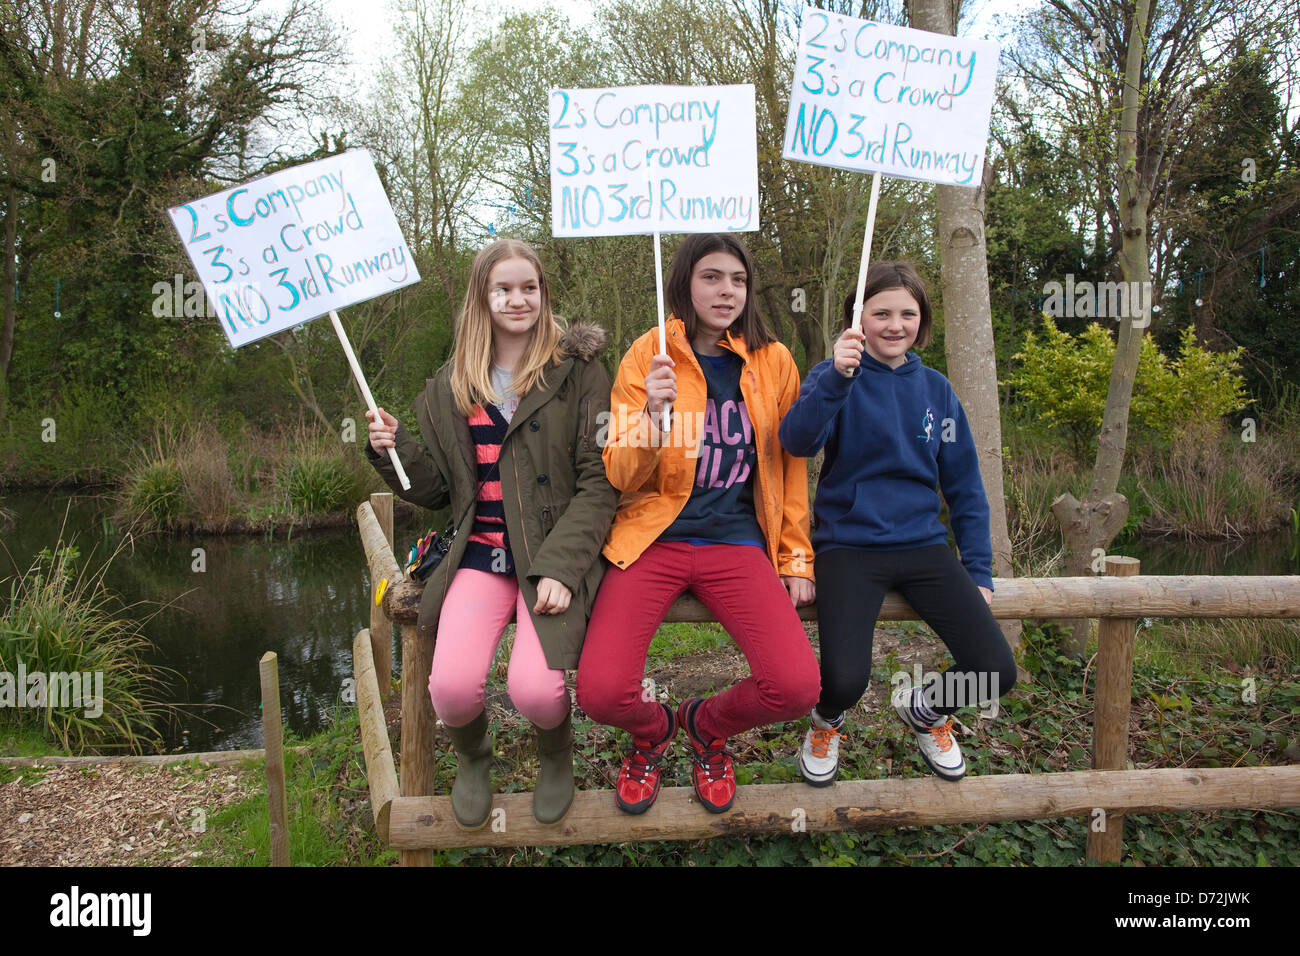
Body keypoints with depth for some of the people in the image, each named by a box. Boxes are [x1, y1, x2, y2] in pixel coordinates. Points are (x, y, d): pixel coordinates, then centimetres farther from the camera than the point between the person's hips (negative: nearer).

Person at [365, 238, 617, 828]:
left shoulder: (577, 371, 1)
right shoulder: (450, 388, 13)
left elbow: (598, 482, -4)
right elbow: (439, 490, 17)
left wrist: (557, 566, -15)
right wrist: (394, 451, -2)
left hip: (558, 553, -2)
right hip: (480, 554, 3)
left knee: (534, 689, -25)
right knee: (452, 687, -22)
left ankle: (556, 751, 16)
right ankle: (472, 756, 18)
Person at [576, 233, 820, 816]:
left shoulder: (772, 361, 7)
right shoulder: (648, 356, 1)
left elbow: (789, 467, 14)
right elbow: (622, 478, -2)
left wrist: (796, 560, 9)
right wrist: (653, 413, -20)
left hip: (737, 544, 2)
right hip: (654, 540, -1)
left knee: (797, 687, -21)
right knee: (601, 693, -22)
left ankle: (706, 726, 16)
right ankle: (653, 730, 19)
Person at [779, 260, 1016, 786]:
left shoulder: (935, 389, 10)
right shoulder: (837, 377, -1)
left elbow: (964, 486, 14)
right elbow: (797, 440, -22)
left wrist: (979, 571, 9)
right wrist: (837, 378, -36)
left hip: (923, 544, 4)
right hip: (849, 546, -4)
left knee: (996, 673, -12)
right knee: (845, 680, -24)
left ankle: (924, 709, 23)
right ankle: (826, 720, 15)